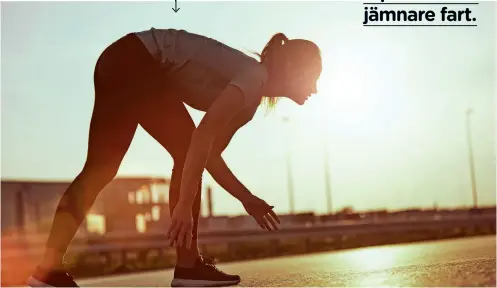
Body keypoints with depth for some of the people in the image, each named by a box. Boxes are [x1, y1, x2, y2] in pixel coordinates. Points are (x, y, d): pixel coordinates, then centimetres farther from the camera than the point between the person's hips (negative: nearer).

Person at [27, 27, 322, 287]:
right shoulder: (255, 75, -12)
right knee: (188, 153, -9)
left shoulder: (248, 94, 15)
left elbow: (210, 155, 16)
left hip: (120, 66, 10)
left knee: (101, 168, 5)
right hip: (133, 61, -10)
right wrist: (185, 204, -29)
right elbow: (203, 135, -26)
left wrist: (248, 200, 16)